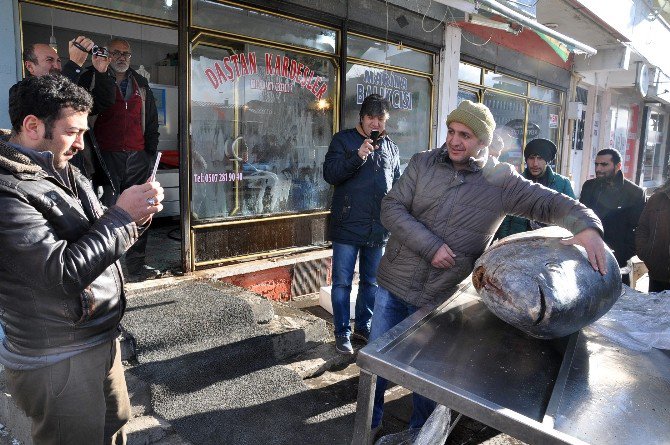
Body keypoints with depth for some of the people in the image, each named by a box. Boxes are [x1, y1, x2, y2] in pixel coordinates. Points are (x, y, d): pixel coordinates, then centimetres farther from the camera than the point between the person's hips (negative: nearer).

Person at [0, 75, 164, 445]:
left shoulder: (66, 174, 6)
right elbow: (63, 272, -27)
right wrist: (122, 215, -20)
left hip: (101, 341, 8)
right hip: (57, 364, -8)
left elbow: (99, 240, 11)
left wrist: (137, 216, -8)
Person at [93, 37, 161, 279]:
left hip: (138, 157, 4)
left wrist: (151, 151, 13)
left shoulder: (141, 84, 18)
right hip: (107, 156, -4)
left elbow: (151, 120, 19)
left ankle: (137, 263, 16)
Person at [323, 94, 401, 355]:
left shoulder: (390, 147, 13)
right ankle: (342, 332, 17)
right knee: (342, 283, 3)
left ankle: (363, 326, 31)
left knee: (372, 282, 14)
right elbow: (329, 174, -10)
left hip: (378, 229, 4)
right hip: (348, 226, -4)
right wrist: (357, 156, -23)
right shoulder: (343, 140, 1)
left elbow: (397, 184, 19)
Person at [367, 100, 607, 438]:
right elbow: (391, 208, -9)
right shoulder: (423, 163, -2)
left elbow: (551, 202, -5)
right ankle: (370, 423, 40)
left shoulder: (500, 180, -5)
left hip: (438, 297, -2)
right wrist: (431, 246, -19)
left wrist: (587, 226, -26)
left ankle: (420, 431, 42)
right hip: (393, 283, 2)